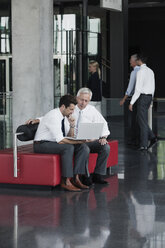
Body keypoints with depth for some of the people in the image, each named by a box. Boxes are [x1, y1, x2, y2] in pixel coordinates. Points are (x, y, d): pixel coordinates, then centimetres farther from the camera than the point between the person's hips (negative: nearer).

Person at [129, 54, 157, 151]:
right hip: (150, 96, 8)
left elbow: (138, 89, -18)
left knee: (143, 121, -3)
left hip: (143, 96, -8)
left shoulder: (141, 72, -14)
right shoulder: (151, 71, 13)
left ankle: (144, 145, 1)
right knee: (142, 120, 16)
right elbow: (153, 87, 17)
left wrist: (132, 103, -15)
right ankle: (152, 137, 6)